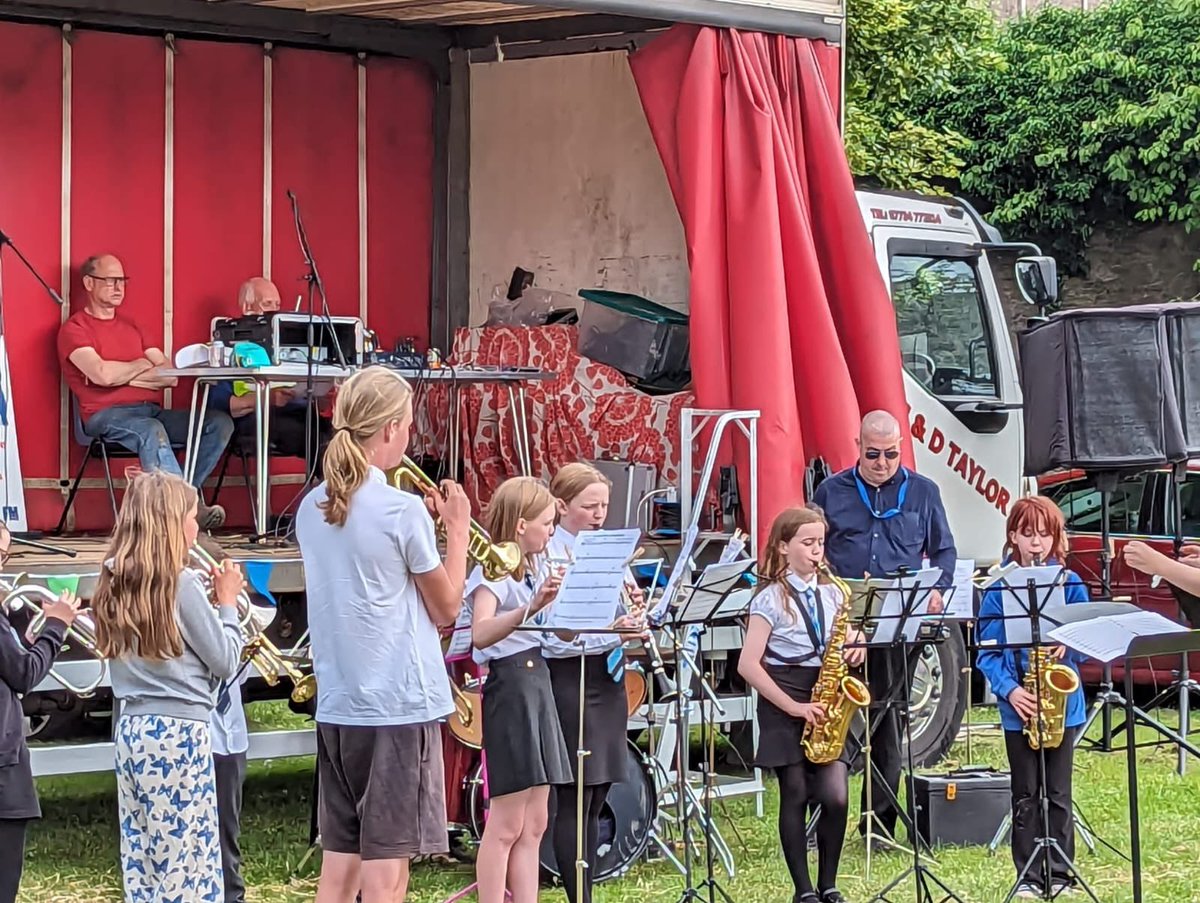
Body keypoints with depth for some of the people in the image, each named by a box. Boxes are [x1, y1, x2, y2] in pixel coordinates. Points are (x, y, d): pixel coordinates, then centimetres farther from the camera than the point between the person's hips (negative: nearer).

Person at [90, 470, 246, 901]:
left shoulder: (116, 581, 8)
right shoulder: (180, 583, -13)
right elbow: (225, 662, -7)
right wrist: (227, 603, 6)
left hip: (131, 730, 7)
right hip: (179, 734, -7)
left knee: (141, 865, 11)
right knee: (186, 866, -3)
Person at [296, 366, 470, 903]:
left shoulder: (312, 509, 7)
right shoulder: (402, 511, -13)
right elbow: (445, 608, -3)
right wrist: (457, 528, 7)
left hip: (336, 705, 7)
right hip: (400, 705, -7)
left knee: (339, 860, 10)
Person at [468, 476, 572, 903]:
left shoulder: (530, 572, 15)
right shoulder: (492, 572, -12)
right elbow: (481, 635, -30)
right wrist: (531, 607, -43)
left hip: (538, 683, 9)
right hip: (510, 687, -9)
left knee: (534, 826, 9)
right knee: (506, 826, -7)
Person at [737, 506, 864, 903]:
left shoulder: (831, 594, 11)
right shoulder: (771, 598, -4)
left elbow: (848, 643, 23)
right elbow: (748, 665, -11)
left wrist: (856, 649, -3)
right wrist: (794, 706, -15)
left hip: (825, 704, 4)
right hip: (784, 705, -4)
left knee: (836, 797, -8)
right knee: (796, 795, -3)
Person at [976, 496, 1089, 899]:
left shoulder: (1070, 584, 3)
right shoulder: (999, 589, 0)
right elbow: (987, 650, -2)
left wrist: (1068, 645, -16)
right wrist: (1009, 689, -17)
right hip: (1018, 707, 0)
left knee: (1058, 793, 4)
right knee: (1025, 795, 6)